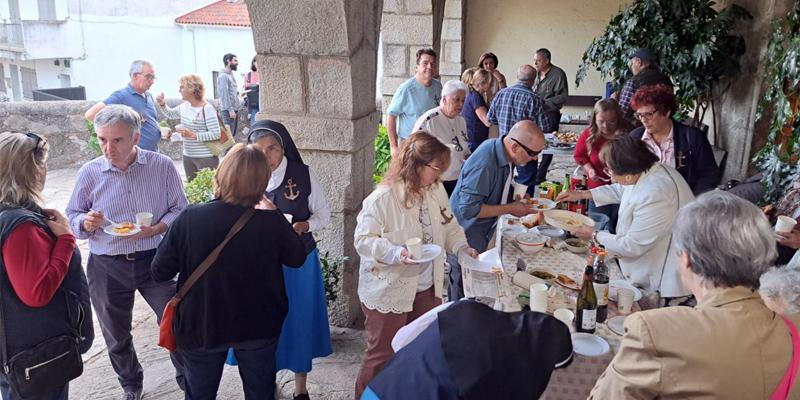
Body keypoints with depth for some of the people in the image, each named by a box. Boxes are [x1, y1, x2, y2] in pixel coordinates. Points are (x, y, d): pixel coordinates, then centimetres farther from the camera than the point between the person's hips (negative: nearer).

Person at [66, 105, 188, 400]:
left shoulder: (162, 166, -8)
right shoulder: (89, 173, -5)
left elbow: (179, 209, -3)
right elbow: (72, 217, 5)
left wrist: (155, 229, -21)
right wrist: (85, 223, -18)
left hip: (154, 260, -1)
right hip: (106, 267, 2)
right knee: (116, 336, 17)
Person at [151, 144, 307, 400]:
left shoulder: (189, 220, -22)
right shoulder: (272, 222, -22)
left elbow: (160, 273, -12)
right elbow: (296, 259, -3)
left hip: (201, 327, 0)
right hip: (259, 328, 0)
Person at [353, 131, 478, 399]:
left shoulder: (436, 190, -1)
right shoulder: (382, 198, -22)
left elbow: (448, 225, 12)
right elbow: (363, 239, -17)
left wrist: (461, 246, -6)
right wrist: (396, 253, -31)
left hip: (427, 288, 7)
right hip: (388, 292, -7)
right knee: (383, 356, 9)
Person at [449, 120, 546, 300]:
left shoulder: (503, 152, -1)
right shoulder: (484, 164, -30)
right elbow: (468, 209, -30)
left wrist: (517, 197, 3)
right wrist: (510, 209, -22)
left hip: (482, 235, 9)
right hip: (465, 237, -9)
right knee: (463, 298, 6)